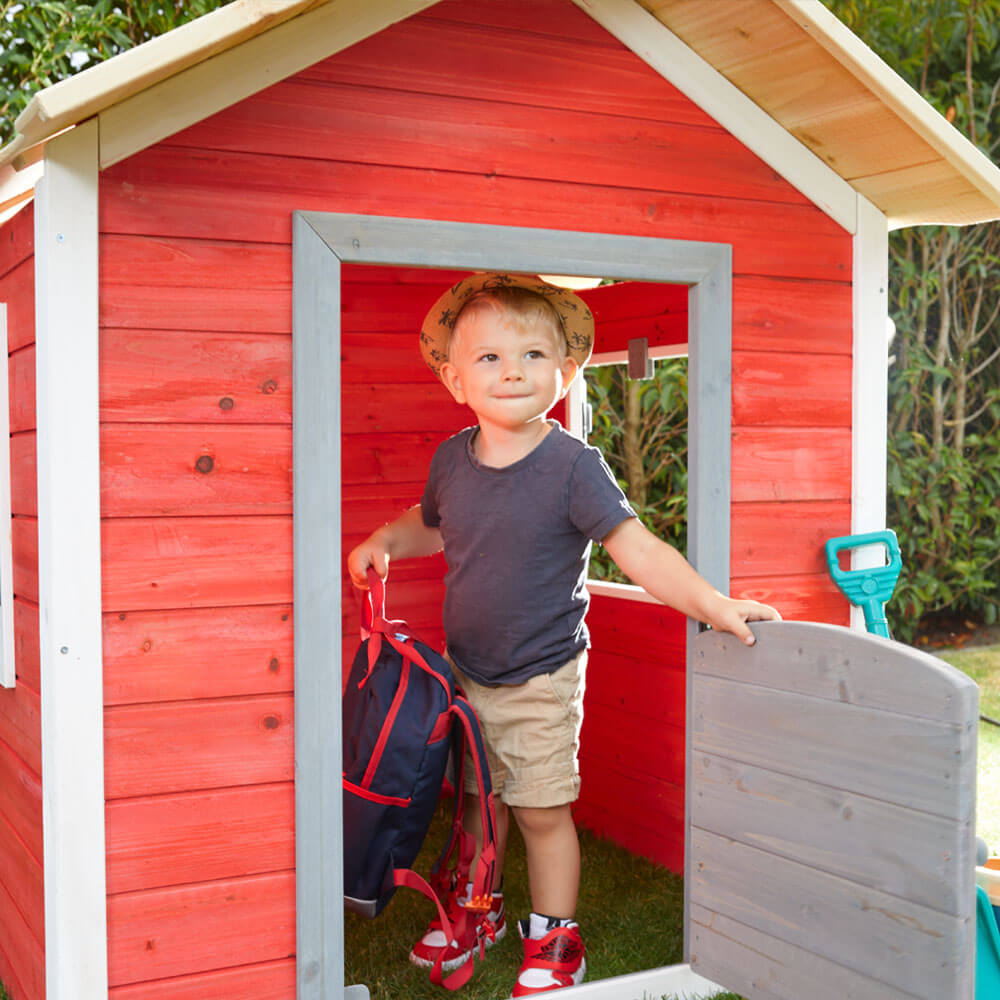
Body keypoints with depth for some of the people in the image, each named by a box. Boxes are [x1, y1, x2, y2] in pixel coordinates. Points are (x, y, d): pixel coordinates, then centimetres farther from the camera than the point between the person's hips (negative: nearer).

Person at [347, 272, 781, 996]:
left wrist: (711, 603, -34)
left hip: (542, 679, -4)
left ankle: (554, 937, 25)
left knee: (542, 810, 5)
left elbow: (638, 549, -23)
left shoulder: (574, 467, -19)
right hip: (464, 671, 5)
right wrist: (385, 541, 3)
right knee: (478, 796, 19)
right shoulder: (453, 459, -3)